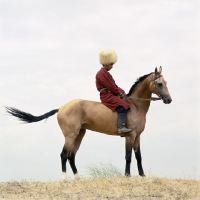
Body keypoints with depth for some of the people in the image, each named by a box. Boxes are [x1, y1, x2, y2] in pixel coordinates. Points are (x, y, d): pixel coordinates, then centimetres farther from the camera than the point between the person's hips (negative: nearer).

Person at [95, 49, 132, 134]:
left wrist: (121, 91, 6)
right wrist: (120, 92, -6)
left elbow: (114, 86, 22)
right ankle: (121, 127, -38)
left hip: (111, 95, 11)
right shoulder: (102, 73, -11)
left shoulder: (106, 73, 22)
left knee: (127, 104, 14)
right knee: (122, 107, -28)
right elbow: (111, 87, -16)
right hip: (107, 96, -11)